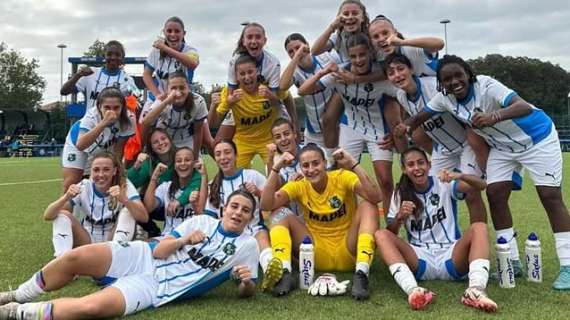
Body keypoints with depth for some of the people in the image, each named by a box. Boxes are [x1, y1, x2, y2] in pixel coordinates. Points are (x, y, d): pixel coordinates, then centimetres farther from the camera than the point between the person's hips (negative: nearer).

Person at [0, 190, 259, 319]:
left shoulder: (247, 246, 4)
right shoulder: (201, 221, 7)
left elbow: (246, 291, 5)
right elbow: (158, 251, 4)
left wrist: (247, 282, -18)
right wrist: (185, 240, -13)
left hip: (155, 289, -3)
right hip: (143, 258, 3)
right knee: (78, 256, -21)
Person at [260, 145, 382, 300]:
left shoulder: (343, 177, -10)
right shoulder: (299, 186, -4)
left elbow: (376, 197, -28)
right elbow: (266, 205, -19)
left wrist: (353, 165, -35)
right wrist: (276, 169, -24)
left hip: (347, 254, -2)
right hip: (317, 256, 2)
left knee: (368, 205, -22)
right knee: (286, 219, -14)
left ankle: (361, 274, -32)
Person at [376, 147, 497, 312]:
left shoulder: (445, 185, 5)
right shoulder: (400, 194, 10)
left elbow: (481, 186, -10)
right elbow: (391, 232, 4)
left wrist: (460, 176, -31)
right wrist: (400, 217, -18)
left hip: (451, 258, -1)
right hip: (420, 260, 1)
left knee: (479, 227, -24)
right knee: (381, 235, -21)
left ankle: (475, 291, -43)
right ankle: (412, 290, -44)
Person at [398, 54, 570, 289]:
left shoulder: (486, 86, -33)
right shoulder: (445, 98, -13)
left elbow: (525, 107, -46)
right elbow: (422, 116, -2)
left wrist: (494, 117, -64)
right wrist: (404, 128, -24)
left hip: (536, 138, -6)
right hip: (502, 146, 6)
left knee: (550, 196, -8)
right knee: (495, 195, -4)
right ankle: (512, 262, 7)